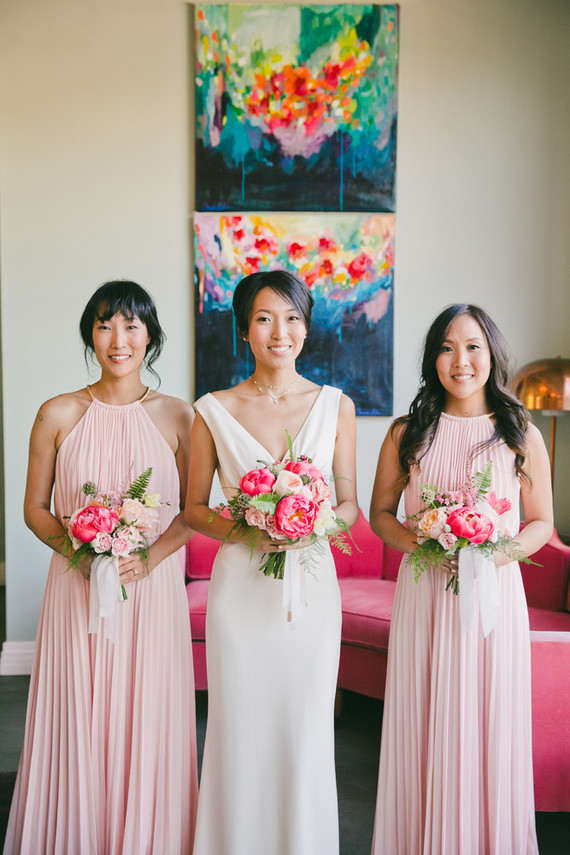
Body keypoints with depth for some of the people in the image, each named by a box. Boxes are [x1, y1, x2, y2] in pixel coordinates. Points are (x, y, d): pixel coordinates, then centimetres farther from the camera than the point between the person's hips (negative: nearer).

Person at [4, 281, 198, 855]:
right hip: (77, 590, 0)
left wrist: (150, 556, -13)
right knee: (78, 726, 7)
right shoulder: (58, 415, 1)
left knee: (147, 726, 7)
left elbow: (193, 510, 3)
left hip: (152, 592, 0)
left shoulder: (177, 416, 1)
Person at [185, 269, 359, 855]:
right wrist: (241, 529, -14)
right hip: (239, 585, -1)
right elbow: (194, 508, 5)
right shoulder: (213, 411, 0)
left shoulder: (335, 405, 2)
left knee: (305, 729, 9)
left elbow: (349, 504, 7)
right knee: (240, 730, 8)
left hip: (312, 582, 1)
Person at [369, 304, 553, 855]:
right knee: (423, 727, 7)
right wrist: (417, 542, -12)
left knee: (490, 729, 7)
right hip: (424, 595, 1)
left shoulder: (520, 434, 2)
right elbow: (380, 513, 8)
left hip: (494, 594, 0)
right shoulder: (408, 434, 3)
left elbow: (541, 523, 6)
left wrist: (496, 554, -13)